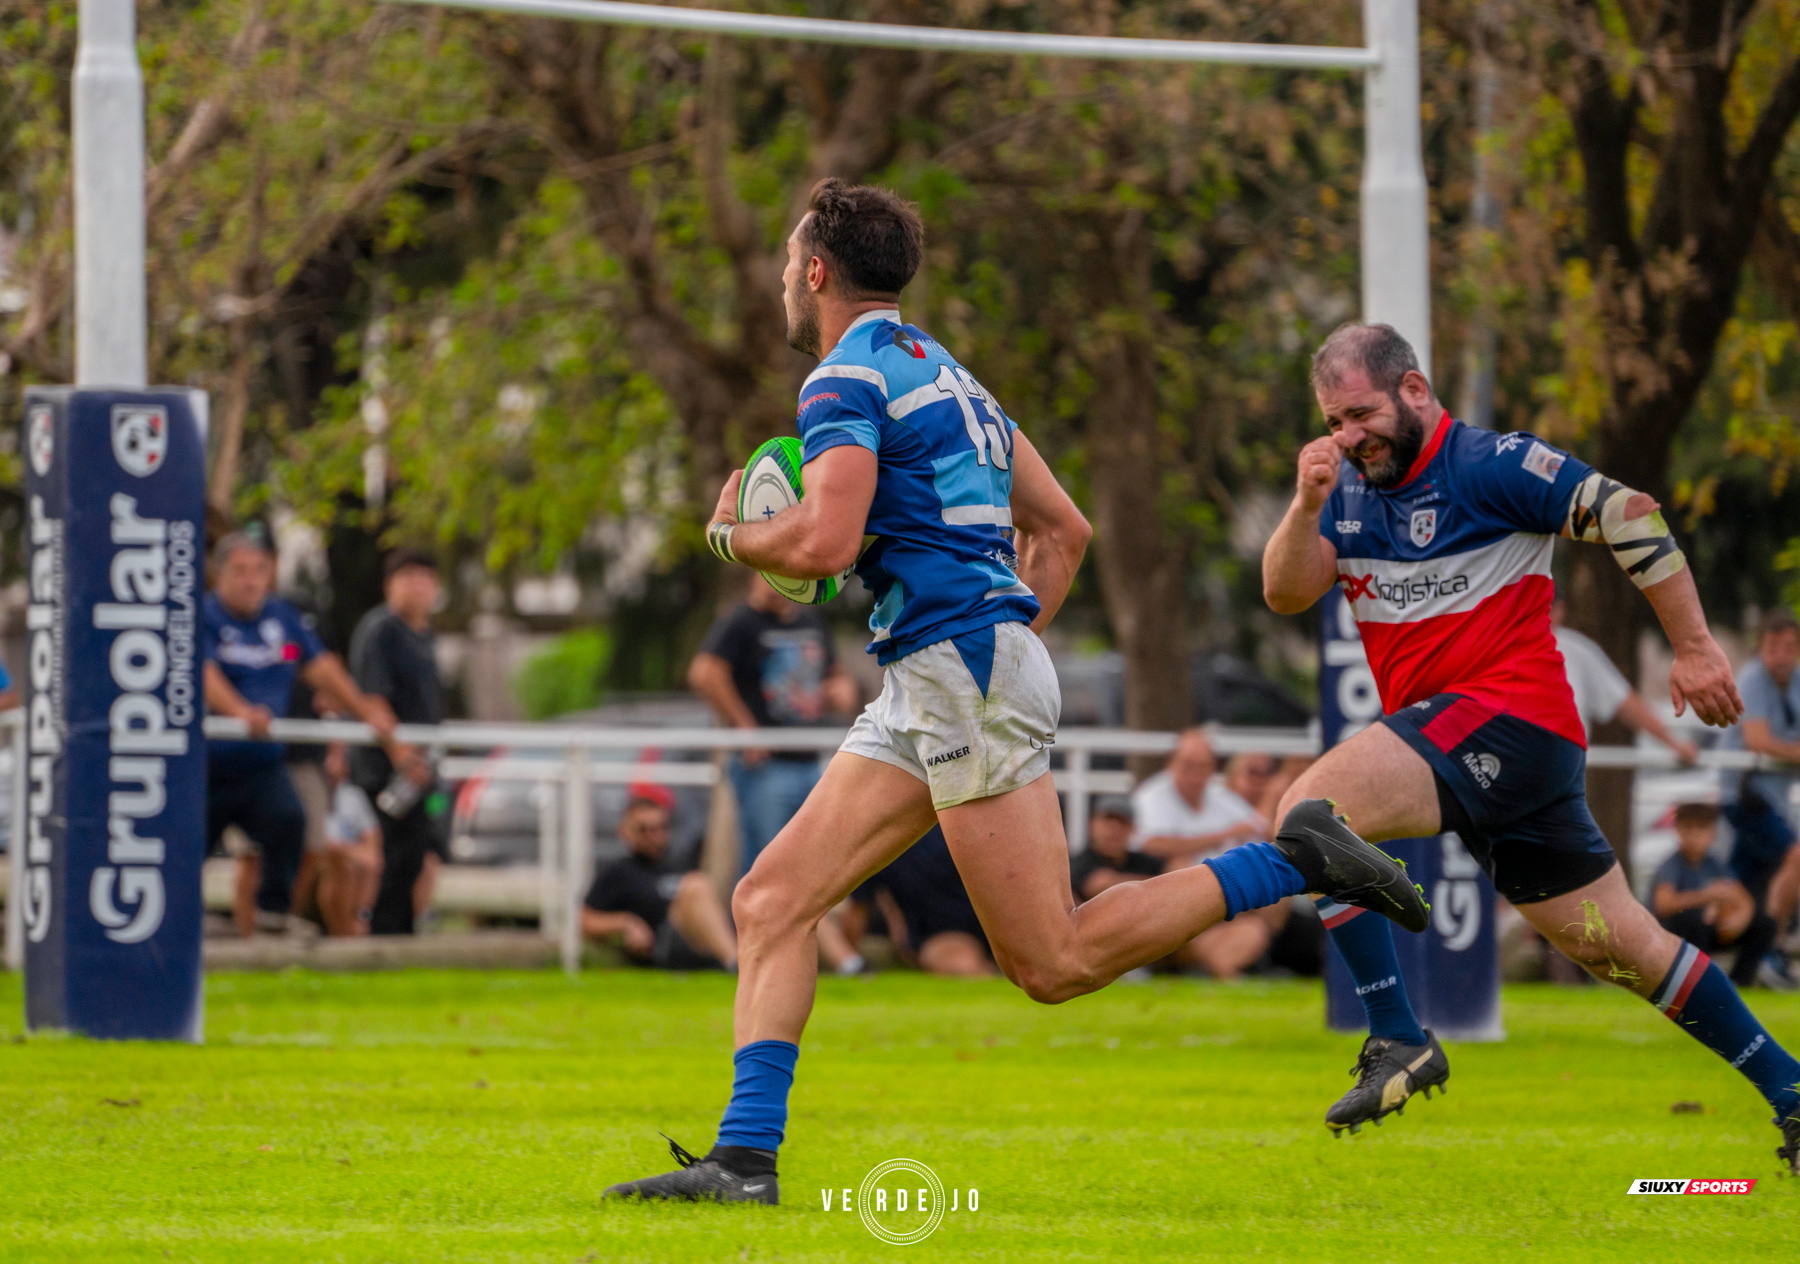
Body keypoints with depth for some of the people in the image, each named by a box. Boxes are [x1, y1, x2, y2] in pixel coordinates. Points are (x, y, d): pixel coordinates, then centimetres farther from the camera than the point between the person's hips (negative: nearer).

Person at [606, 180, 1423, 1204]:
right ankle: (744, 1158, -6)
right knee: (773, 900, 2)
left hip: (965, 665, -10)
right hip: (928, 690, 10)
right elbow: (1064, 528, 23)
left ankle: (1294, 863, -5)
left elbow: (824, 544, -22)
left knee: (1054, 964, -10)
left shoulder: (847, 381, -8)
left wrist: (732, 533, -1)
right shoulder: (945, 375, 21)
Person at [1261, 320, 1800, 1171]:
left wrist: (1694, 650, -10)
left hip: (1506, 715, -8)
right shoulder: (1352, 487, 14)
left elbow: (1628, 516, -9)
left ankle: (1398, 1040, -19)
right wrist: (1306, 506, -13)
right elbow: (1285, 593, 6)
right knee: (1620, 947, 10)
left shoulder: (1487, 465, -9)